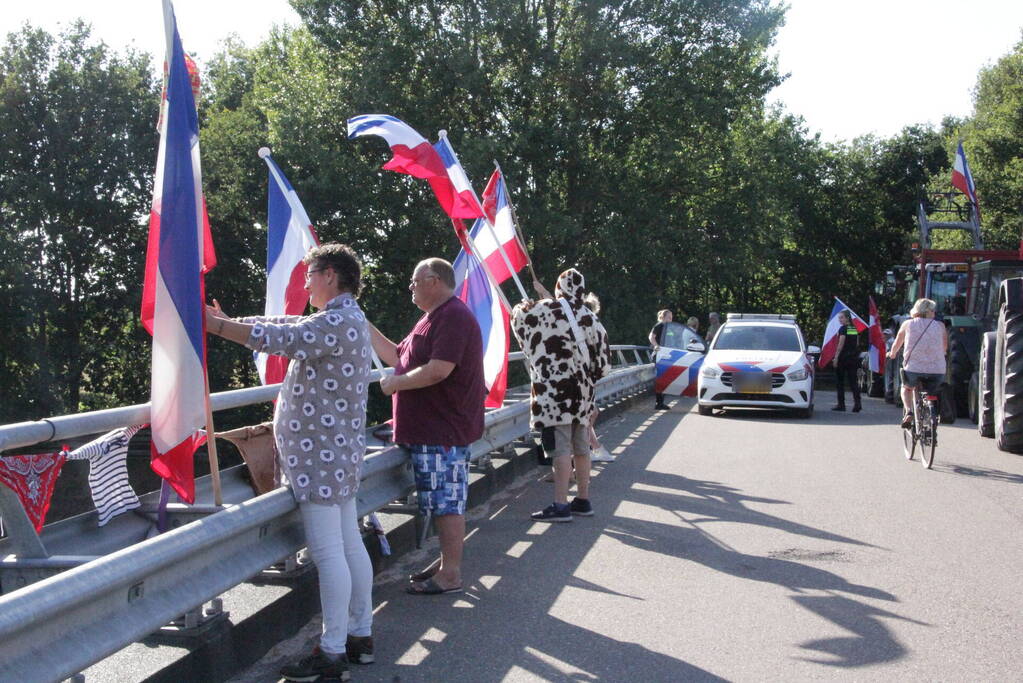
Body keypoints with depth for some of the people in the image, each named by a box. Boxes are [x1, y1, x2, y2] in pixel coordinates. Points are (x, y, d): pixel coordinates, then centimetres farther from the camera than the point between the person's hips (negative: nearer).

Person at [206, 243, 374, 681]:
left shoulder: (337, 323, -17)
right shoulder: (347, 320, 16)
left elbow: (273, 338, -27)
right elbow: (284, 325, 17)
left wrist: (210, 322, -21)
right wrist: (227, 320, 10)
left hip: (320, 456, -10)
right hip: (339, 452, 10)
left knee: (328, 552, -5)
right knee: (349, 544, 14)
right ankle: (360, 635, 24)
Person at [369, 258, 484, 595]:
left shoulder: (453, 317, -16)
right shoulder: (433, 318, 20)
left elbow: (438, 371, -25)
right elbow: (398, 356, 23)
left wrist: (394, 383, -12)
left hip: (443, 431, -11)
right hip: (428, 429, 11)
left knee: (447, 503, -5)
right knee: (441, 501, 16)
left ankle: (450, 575, 1)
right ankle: (446, 561, 26)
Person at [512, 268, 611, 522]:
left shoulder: (544, 310, -8)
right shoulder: (591, 318, 8)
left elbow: (517, 317, 9)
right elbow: (603, 360, 11)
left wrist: (522, 307, 30)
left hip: (554, 392, -6)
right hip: (582, 393, 6)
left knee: (560, 448, -8)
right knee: (581, 447, 14)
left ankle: (560, 505, -9)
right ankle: (583, 500, 23)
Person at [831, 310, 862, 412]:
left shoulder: (843, 329, -10)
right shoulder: (855, 329, 12)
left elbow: (841, 344, -15)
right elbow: (857, 344, 14)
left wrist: (836, 357, -14)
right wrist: (855, 355, 19)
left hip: (843, 357, -6)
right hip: (853, 357, 6)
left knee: (839, 381, 4)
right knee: (853, 381, 4)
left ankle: (841, 404, 4)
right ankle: (857, 403, -9)